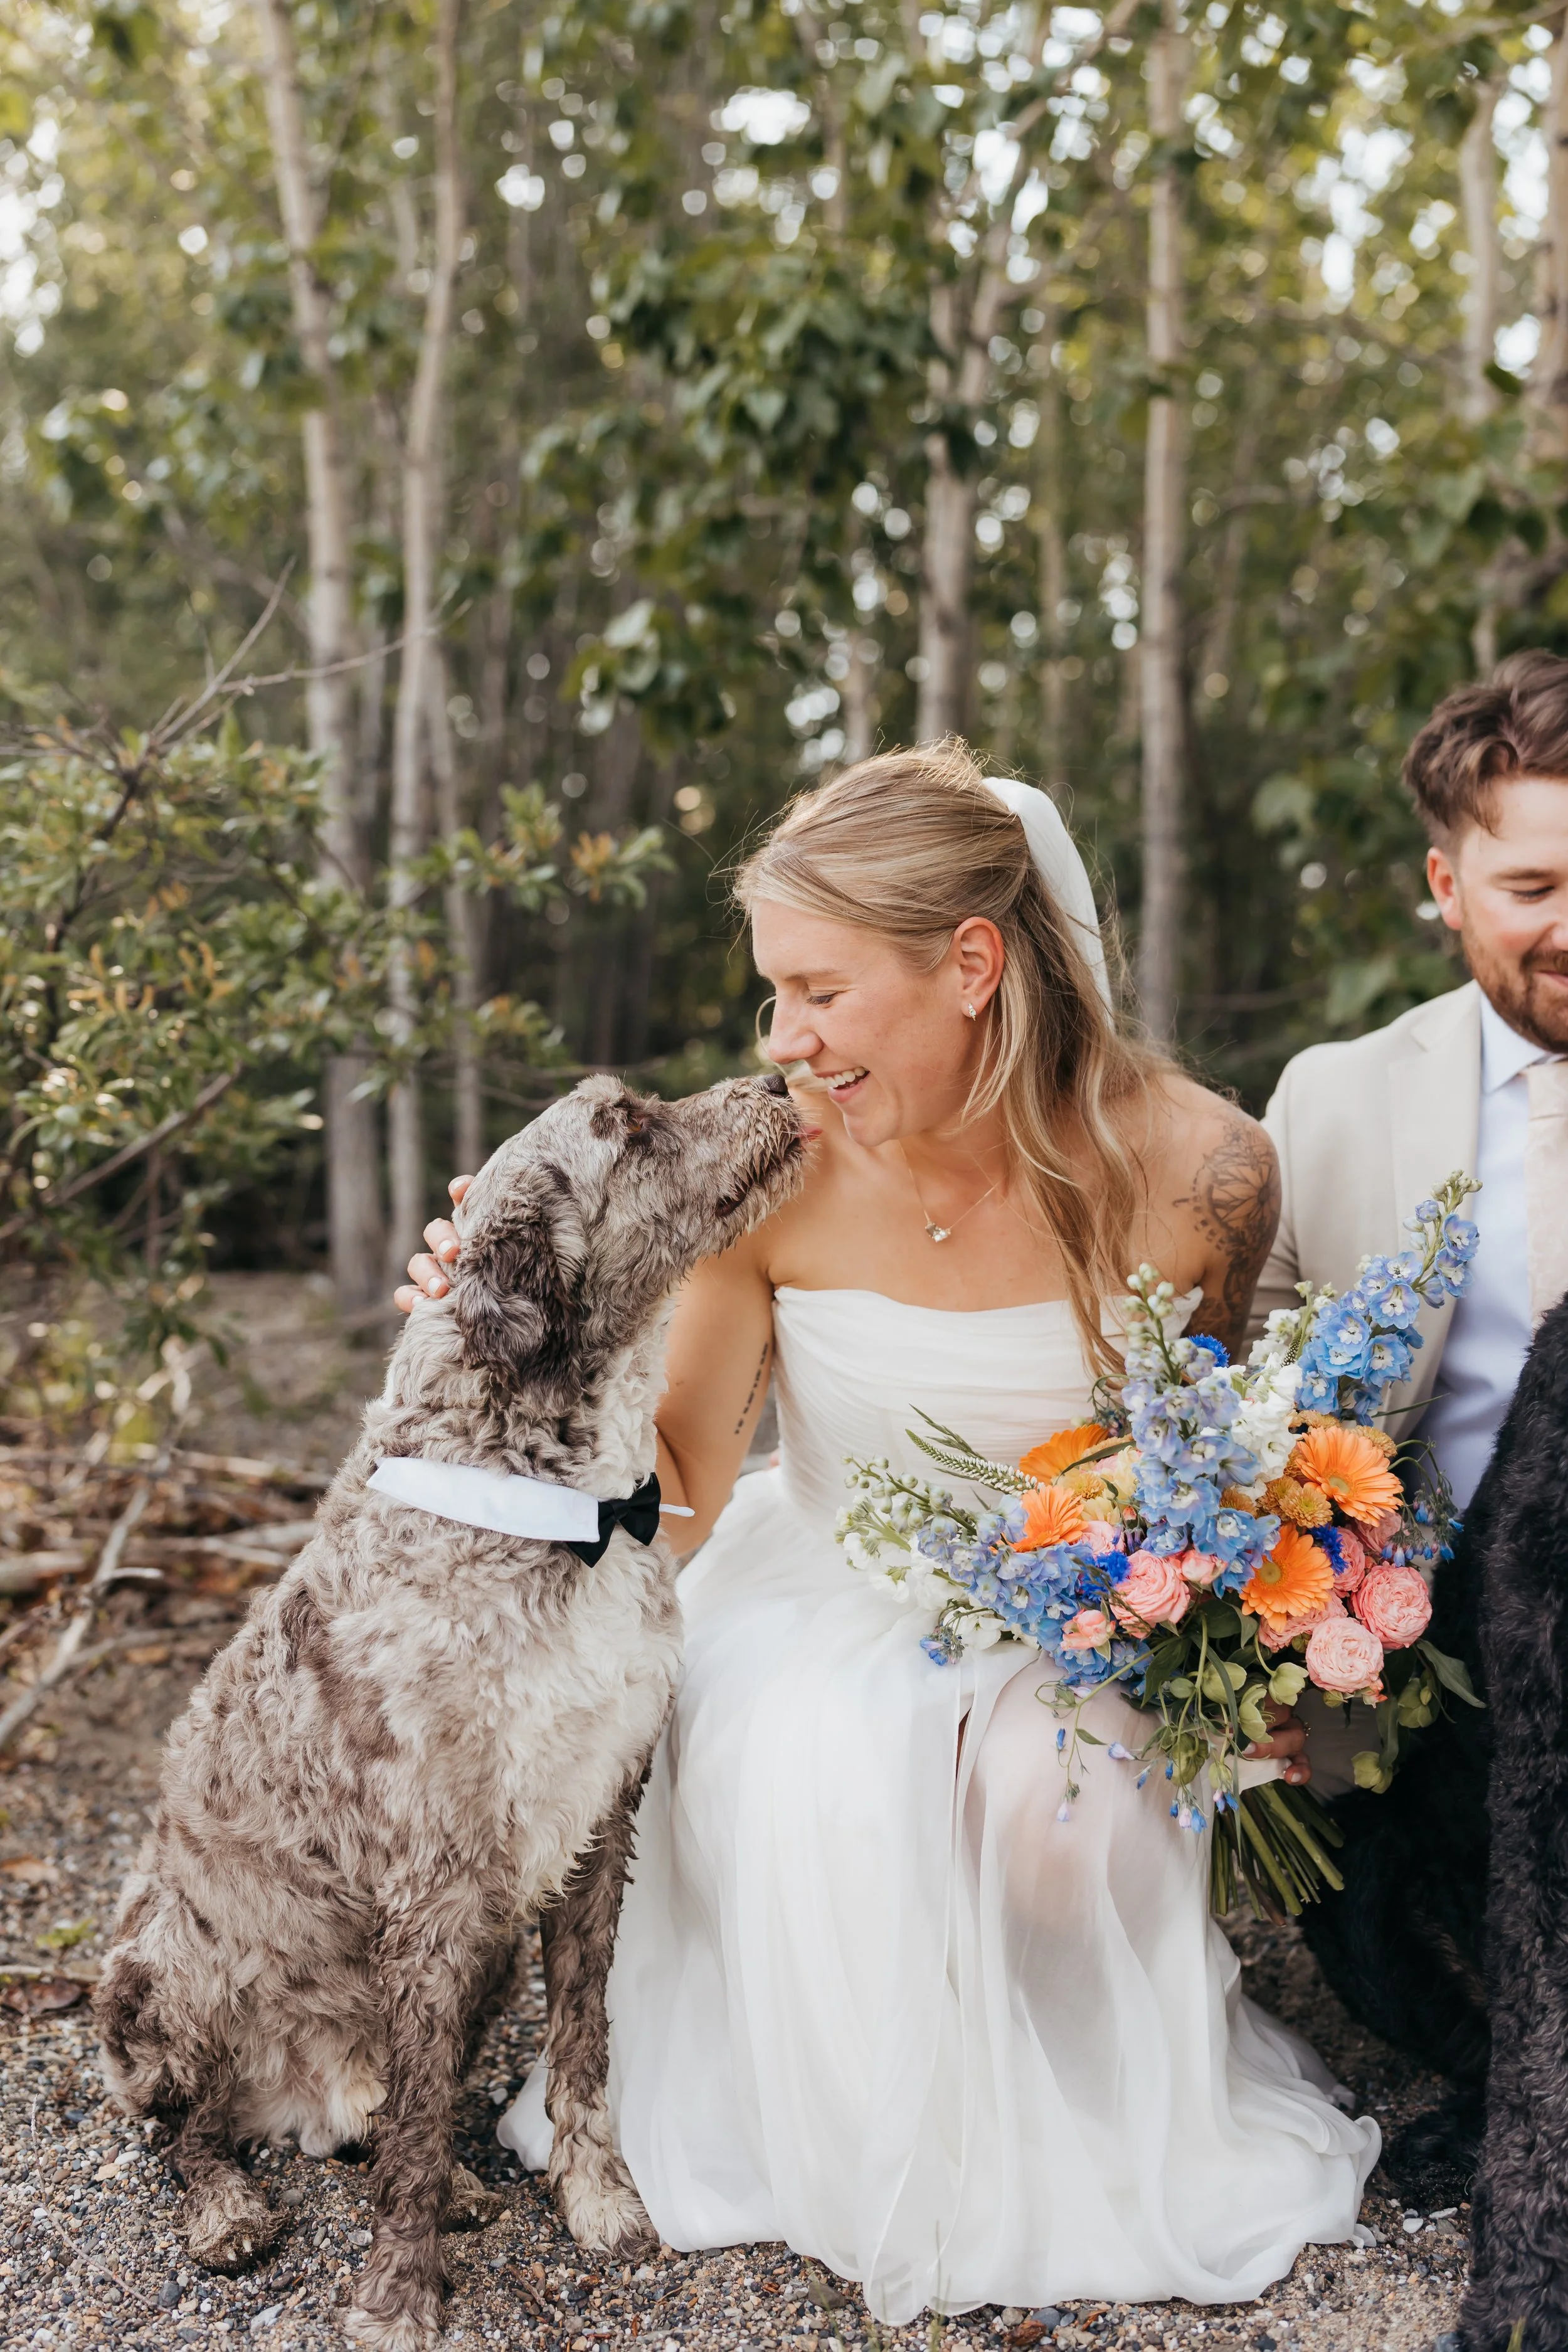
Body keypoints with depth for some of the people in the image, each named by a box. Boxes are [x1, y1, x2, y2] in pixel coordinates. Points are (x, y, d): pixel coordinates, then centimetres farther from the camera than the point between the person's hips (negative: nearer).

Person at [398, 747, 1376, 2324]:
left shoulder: (1190, 1170, -19)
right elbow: (685, 1483, -14)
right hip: (823, 1607, 0)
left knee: (1066, 1796, -30)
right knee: (812, 1776, -31)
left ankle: (1056, 2165, 7)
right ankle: (887, 2172, 0)